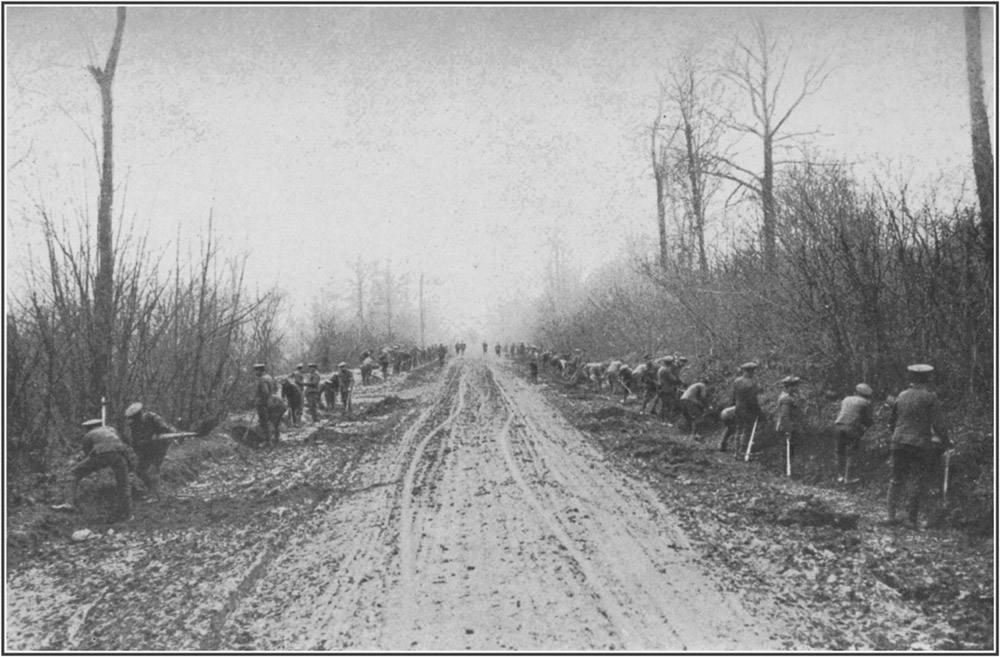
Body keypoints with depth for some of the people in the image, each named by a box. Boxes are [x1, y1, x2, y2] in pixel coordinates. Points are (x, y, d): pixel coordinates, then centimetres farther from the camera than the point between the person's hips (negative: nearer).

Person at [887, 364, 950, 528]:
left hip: (899, 442, 4)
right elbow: (938, 424, -11)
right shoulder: (929, 397, -7)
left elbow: (892, 422, 14)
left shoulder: (901, 396, 7)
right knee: (918, 483, 5)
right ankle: (911, 518, 6)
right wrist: (946, 441, 1)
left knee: (897, 479, 14)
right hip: (920, 444, -4)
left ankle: (891, 514, 14)